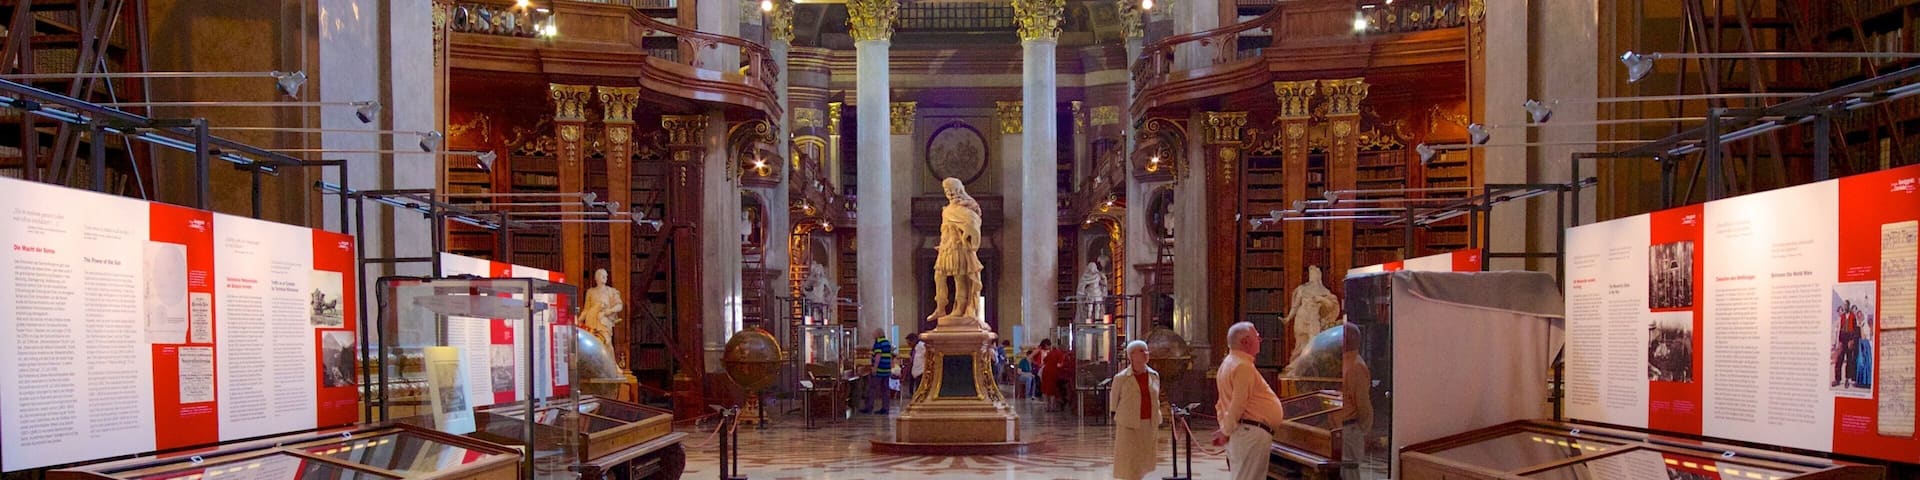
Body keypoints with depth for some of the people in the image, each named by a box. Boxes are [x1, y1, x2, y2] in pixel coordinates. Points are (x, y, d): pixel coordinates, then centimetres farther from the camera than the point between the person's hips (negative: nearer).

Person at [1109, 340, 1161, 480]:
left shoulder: (1154, 375, 6)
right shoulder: (1121, 378, -6)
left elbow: (1156, 400, 14)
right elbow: (1114, 401, 0)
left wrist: (1157, 424, 13)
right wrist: (1115, 426, -2)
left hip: (1149, 425, 4)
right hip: (1129, 425, -4)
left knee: (1143, 461, 12)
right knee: (1130, 462, -2)